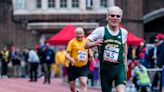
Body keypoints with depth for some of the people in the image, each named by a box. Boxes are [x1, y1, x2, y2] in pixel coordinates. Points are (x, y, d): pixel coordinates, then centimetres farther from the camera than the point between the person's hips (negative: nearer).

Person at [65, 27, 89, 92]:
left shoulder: (87, 41, 3)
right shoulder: (72, 42, -8)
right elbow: (67, 54, -14)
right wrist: (71, 59, -34)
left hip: (83, 67, 1)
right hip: (73, 67, -1)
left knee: (83, 83, -18)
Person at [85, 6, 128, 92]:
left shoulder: (124, 32, 3)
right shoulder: (101, 31, -5)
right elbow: (86, 45, -4)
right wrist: (94, 43, -25)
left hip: (119, 68, 1)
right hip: (105, 68, -1)